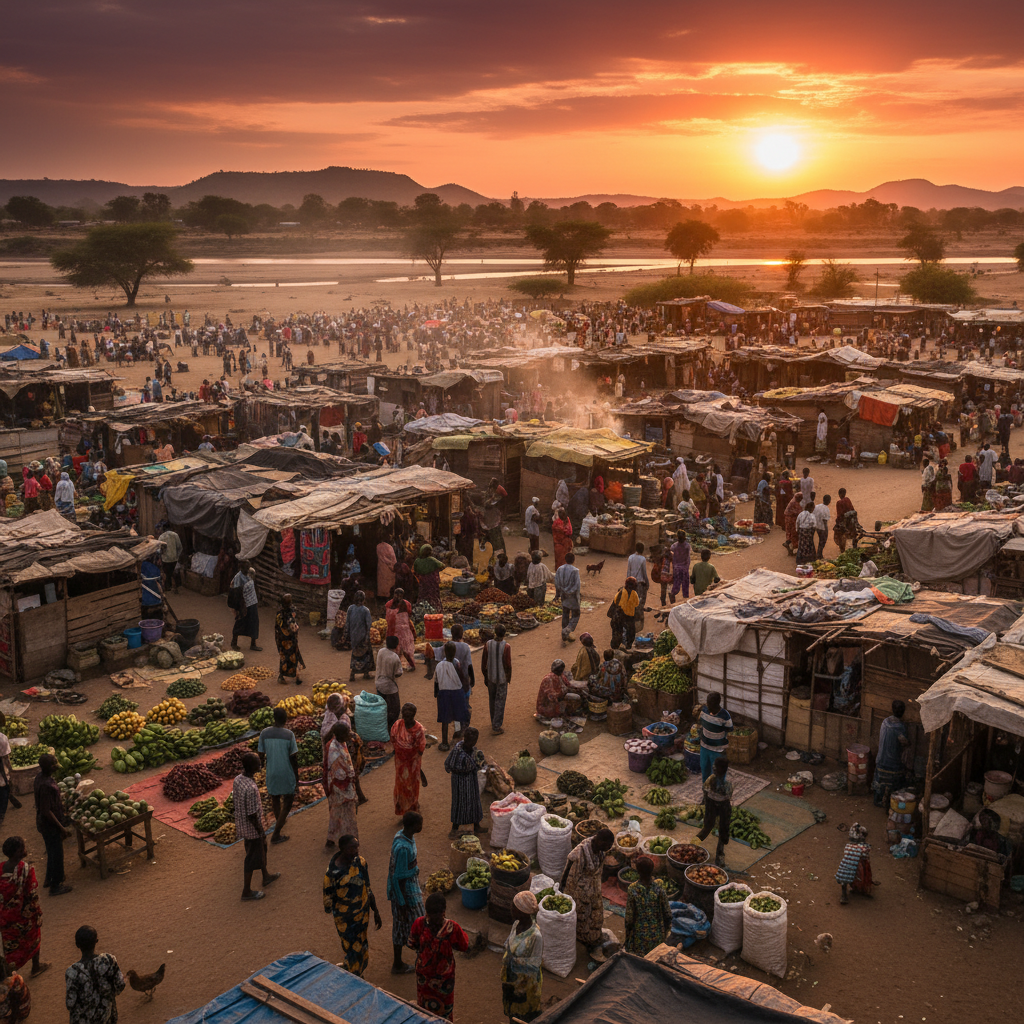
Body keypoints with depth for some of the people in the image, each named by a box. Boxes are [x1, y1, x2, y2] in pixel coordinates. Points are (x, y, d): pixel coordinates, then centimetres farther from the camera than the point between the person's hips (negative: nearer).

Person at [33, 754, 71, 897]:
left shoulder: (40, 777, -3)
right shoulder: (46, 785, -32)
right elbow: (46, 811, -28)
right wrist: (62, 827, -20)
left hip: (44, 824, 9)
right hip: (51, 825, -9)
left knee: (52, 852, 26)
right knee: (56, 854, 7)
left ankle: (49, 879, 42)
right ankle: (55, 886, 20)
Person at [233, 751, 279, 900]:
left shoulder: (237, 779, -9)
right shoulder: (251, 788, -35)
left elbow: (233, 800, 6)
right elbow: (252, 815, -28)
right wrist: (261, 831, -13)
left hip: (241, 824, 8)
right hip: (252, 828, -8)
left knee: (262, 848, 29)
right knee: (252, 858, 11)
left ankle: (266, 876, 48)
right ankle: (247, 891, 27)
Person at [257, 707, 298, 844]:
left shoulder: (264, 733, -9)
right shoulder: (289, 735, -17)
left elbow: (260, 755, 0)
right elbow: (294, 758, -14)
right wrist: (297, 777, -3)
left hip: (271, 773, 4)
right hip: (287, 774, -4)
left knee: (275, 797, 26)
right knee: (288, 802, 8)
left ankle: (279, 821, 50)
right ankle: (276, 835, 3)